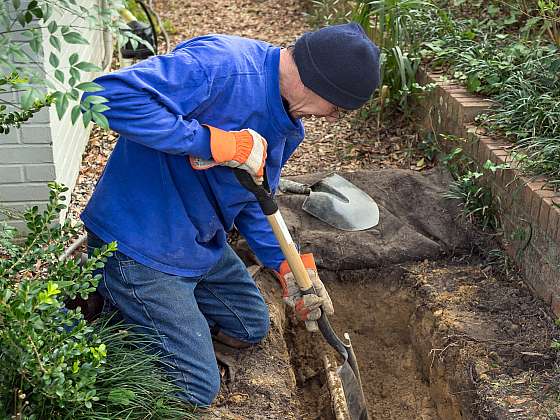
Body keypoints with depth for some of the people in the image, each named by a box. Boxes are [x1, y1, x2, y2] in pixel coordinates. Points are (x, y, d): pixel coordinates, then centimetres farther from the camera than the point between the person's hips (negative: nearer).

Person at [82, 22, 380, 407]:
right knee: (197, 391, -3)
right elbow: (109, 94, -39)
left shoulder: (289, 124, 2)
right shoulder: (219, 65, -29)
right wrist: (213, 141, -36)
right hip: (140, 245, -9)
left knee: (251, 328, 24)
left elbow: (254, 201, 12)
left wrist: (290, 265, -1)